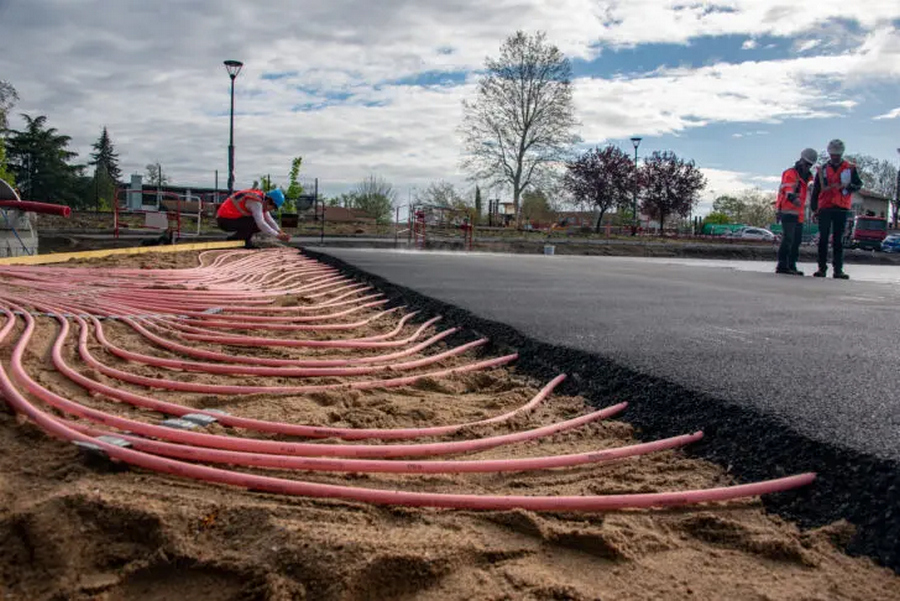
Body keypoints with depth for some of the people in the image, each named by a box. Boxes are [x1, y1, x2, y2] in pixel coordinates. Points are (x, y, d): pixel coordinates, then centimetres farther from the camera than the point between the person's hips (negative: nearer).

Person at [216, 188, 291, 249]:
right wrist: (277, 235, -25)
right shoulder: (256, 202, -23)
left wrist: (280, 232, -2)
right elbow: (260, 223, -30)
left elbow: (269, 219, 9)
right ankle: (233, 240, -11)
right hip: (224, 220, -9)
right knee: (255, 222, -23)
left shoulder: (262, 200, 6)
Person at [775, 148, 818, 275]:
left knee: (797, 240, 10)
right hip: (788, 212, -9)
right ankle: (782, 265, -18)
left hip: (798, 214, 9)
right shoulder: (790, 174, -8)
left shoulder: (805, 176, 21)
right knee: (788, 238, -17)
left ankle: (791, 266, 16)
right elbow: (788, 189, -27)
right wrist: (793, 198, -46)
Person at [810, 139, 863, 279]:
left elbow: (858, 184, 5)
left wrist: (848, 187, -16)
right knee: (823, 239, 1)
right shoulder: (823, 169, 9)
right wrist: (814, 208, 4)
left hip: (842, 209, -1)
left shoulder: (850, 168, 6)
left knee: (838, 240, 2)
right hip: (824, 208, 1)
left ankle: (838, 269, 3)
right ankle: (822, 268, 5)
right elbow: (816, 190, 10)